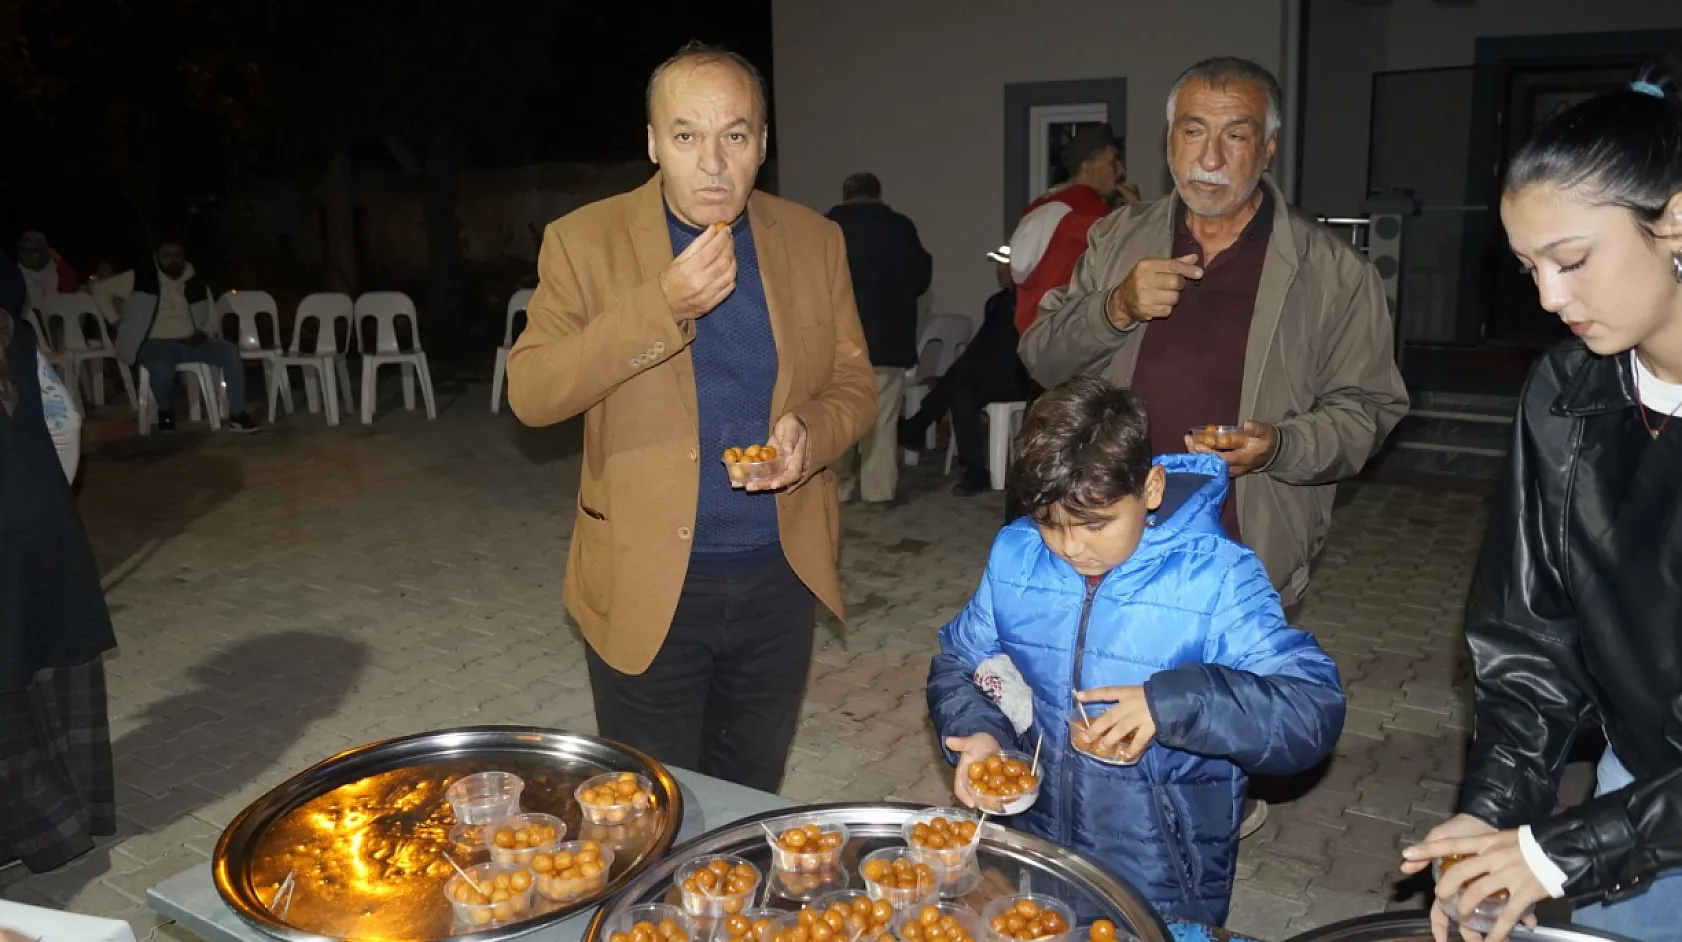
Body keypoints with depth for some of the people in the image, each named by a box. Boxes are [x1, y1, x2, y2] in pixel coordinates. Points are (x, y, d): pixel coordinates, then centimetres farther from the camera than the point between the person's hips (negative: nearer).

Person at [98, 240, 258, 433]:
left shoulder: (198, 286, 12)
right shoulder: (140, 279, 4)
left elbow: (213, 321, 19)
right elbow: (101, 290, 12)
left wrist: (203, 332, -3)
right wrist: (118, 320, 6)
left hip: (190, 343, 3)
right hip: (155, 344, -3)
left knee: (230, 351, -24)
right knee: (162, 368, -39)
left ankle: (237, 414, -21)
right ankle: (165, 411, -6)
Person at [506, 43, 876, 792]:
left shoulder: (814, 241, 2)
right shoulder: (585, 241, -6)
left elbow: (854, 386, 7)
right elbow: (530, 394, -14)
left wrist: (808, 433, -16)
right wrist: (662, 306, -25)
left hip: (779, 580, 3)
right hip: (646, 585, -2)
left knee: (750, 810, 18)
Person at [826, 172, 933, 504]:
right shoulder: (899, 226, -2)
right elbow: (919, 281, 4)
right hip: (887, 337, 0)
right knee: (882, 420, 5)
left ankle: (838, 487, 13)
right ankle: (879, 489, 5)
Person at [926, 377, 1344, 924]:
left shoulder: (1217, 578, -16)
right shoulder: (1014, 556, -4)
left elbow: (1315, 710, -21)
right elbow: (958, 664, 8)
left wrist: (1175, 704, -34)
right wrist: (976, 732, -12)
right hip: (1030, 843, 4)